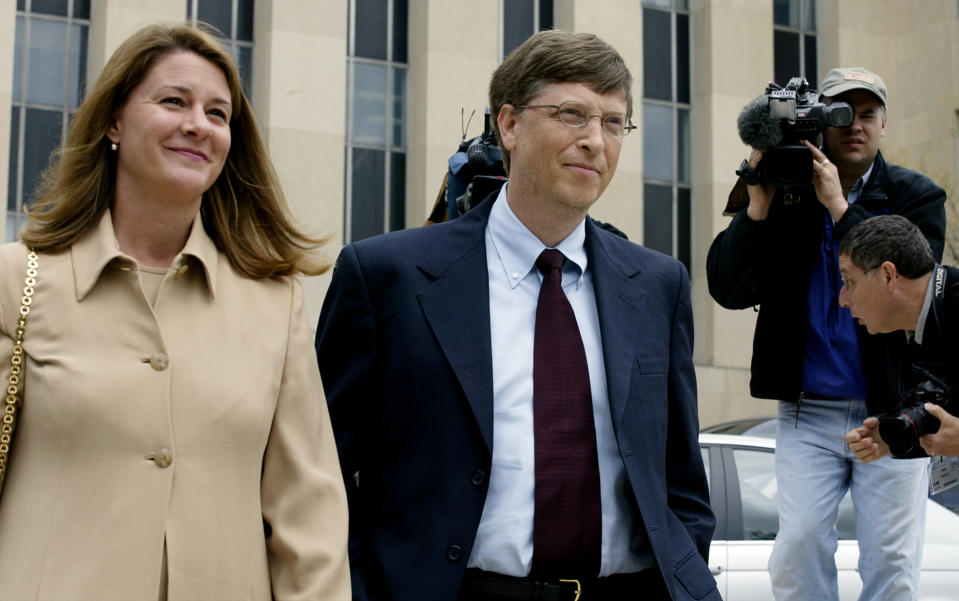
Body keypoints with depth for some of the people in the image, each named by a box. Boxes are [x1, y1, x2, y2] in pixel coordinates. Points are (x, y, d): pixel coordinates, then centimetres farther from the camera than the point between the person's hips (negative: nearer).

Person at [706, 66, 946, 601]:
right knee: (797, 555, -2)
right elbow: (728, 289, -4)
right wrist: (757, 208, -17)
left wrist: (840, 207, -17)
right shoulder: (786, 194, 3)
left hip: (891, 411, 0)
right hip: (808, 413, 1)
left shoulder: (916, 196, 3)